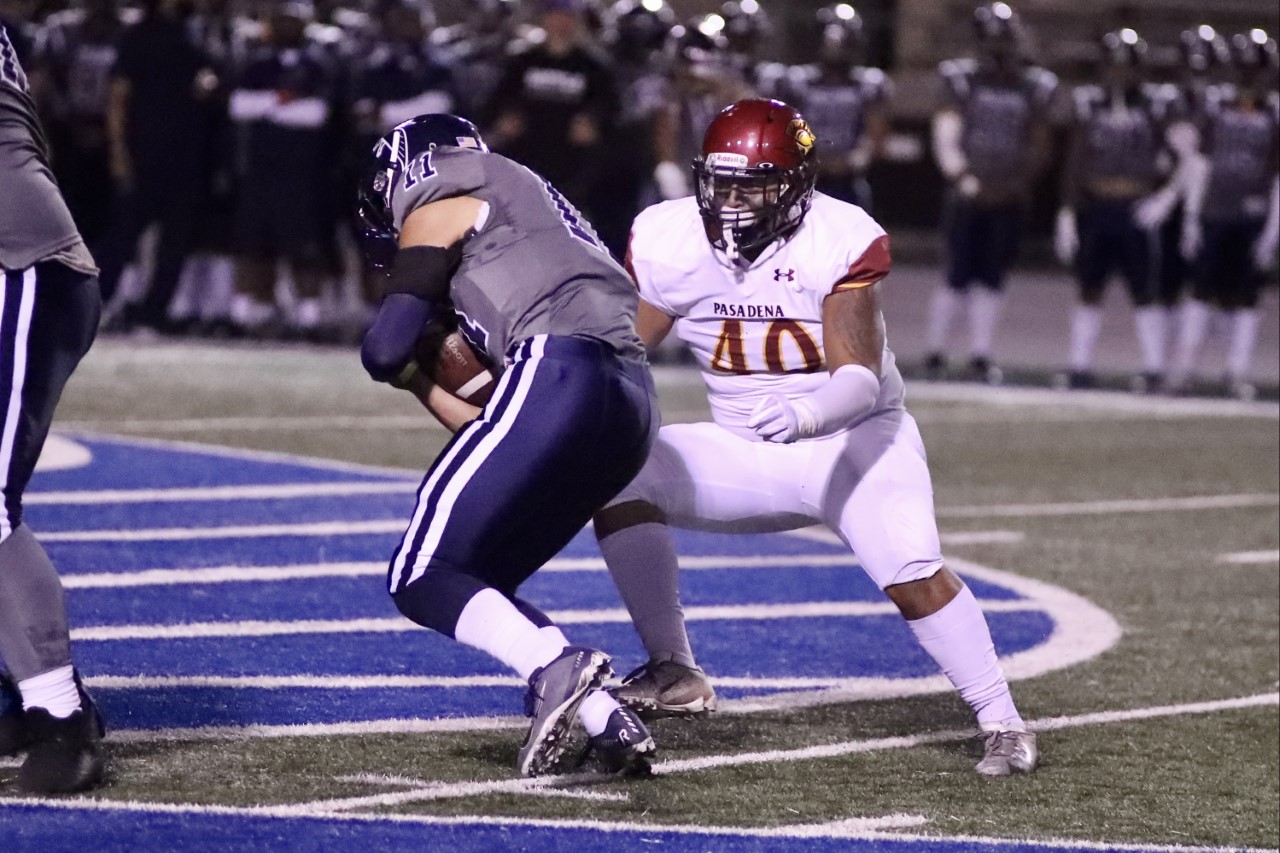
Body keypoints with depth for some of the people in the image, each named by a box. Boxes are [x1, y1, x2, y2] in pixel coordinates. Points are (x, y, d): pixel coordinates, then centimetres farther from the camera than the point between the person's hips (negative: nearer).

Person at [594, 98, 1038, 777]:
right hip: (744, 455, 4)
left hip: (855, 439, -4)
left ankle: (1003, 723, -12)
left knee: (911, 575, -28)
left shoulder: (842, 243, -23)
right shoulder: (671, 242, -11)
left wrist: (807, 414, -52)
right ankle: (674, 675, -6)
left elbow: (860, 378, -31)